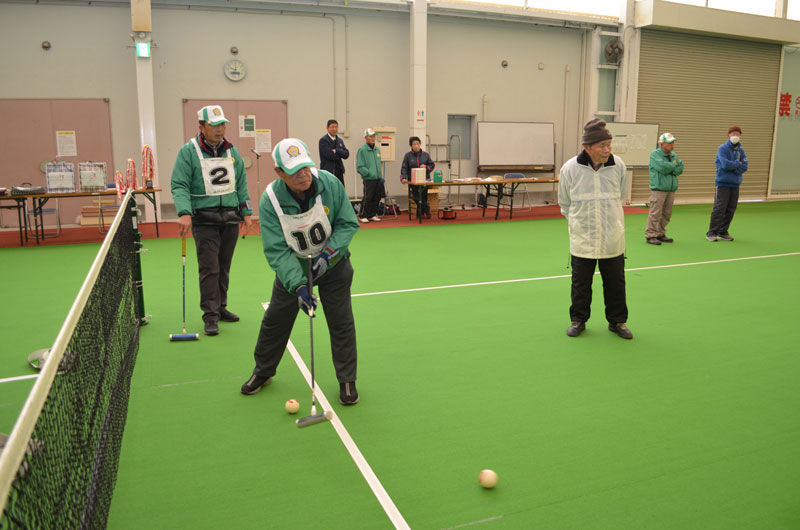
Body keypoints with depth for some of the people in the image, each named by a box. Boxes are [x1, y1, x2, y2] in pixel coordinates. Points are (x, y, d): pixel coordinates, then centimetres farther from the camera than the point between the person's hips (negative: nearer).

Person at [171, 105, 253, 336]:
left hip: (230, 218, 5)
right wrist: (184, 213, -25)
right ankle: (210, 316, 0)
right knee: (209, 268, -7)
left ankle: (220, 307, 26)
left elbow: (241, 184, 15)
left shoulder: (231, 150, 9)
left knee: (224, 267, 13)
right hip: (204, 219, -5)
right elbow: (179, 185, -11)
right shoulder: (188, 151, -7)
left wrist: (246, 212, 10)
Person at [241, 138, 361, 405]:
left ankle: (347, 381, 16)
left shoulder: (330, 184, -23)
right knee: (275, 320, 9)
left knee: (341, 322, -1)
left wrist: (328, 253, -26)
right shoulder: (270, 200, -24)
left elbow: (348, 223, -12)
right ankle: (263, 372, 33)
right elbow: (276, 251, -24)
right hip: (293, 266, 1)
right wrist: (298, 285, -35)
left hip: (332, 263, 0)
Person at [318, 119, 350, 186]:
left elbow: (346, 155, 3)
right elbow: (330, 155, -16)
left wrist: (336, 151, -13)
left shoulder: (340, 141, 15)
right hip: (328, 171, -6)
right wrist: (340, 155, -2)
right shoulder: (323, 140, -6)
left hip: (339, 172, 6)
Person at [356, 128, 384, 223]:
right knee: (367, 198, -5)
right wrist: (369, 173, -17)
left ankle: (372, 215, 22)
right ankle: (363, 216, 6)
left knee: (377, 197, 9)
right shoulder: (362, 150, -7)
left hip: (378, 179, 6)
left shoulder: (377, 149, 14)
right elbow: (359, 167, -10)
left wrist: (381, 176, 11)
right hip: (368, 179, -6)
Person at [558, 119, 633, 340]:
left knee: (615, 282, 10)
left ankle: (617, 321, 27)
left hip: (613, 238, 1)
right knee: (580, 282, 9)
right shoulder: (570, 168, -11)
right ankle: (578, 320, 26)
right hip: (582, 239, -1)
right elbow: (564, 203, 5)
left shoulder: (618, 166, -6)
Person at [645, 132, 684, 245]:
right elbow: (662, 167, -19)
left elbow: (680, 169, 7)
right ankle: (650, 235, -4)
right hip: (658, 189, -7)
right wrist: (674, 164, -3)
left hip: (671, 189, 7)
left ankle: (660, 234, 20)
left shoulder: (674, 155, 16)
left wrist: (669, 168, -8)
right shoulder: (655, 154, -5)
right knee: (655, 213, -9)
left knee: (667, 213, 9)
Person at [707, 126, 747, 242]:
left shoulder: (741, 150, 10)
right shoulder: (722, 148, -4)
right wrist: (737, 164, -3)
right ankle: (711, 233, -2)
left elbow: (744, 167, 0)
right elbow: (725, 164, -17)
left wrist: (731, 166, -10)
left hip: (735, 184, 5)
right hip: (723, 183, -5)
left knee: (730, 209, 6)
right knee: (719, 208, -8)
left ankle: (723, 232, 14)